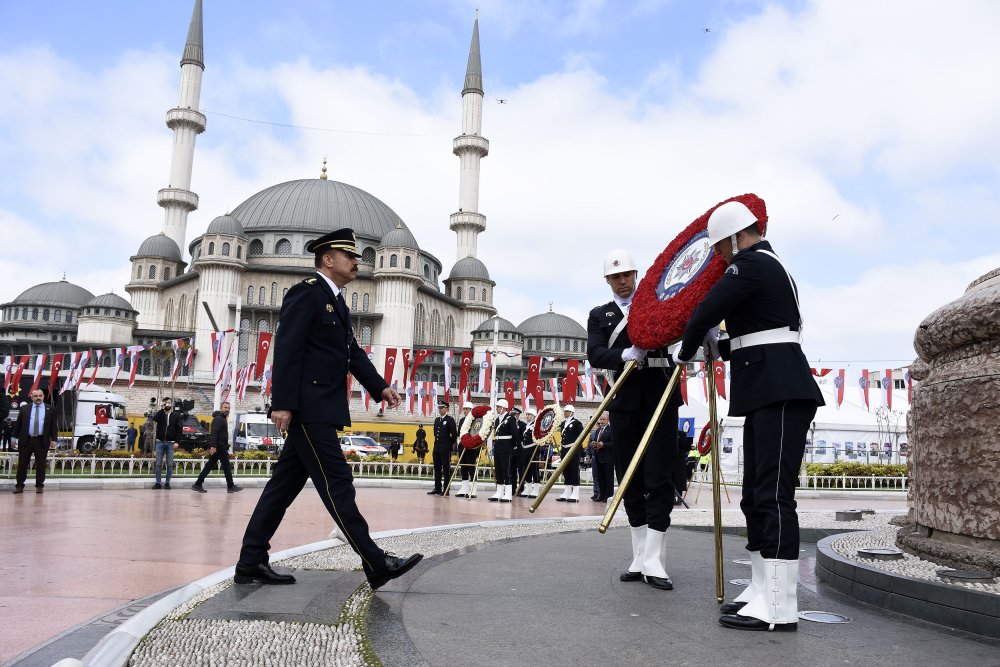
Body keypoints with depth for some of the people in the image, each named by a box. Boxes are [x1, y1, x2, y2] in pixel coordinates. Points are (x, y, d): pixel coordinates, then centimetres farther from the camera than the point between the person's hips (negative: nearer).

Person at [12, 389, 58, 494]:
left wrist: (53, 439, 0)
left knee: (41, 465, 3)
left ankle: (39, 486, 10)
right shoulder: (24, 408, 7)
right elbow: (18, 424, 8)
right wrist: (15, 437, 3)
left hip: (42, 441, -1)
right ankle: (19, 486, 13)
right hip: (25, 440, 1)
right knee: (22, 464, 5)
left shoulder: (50, 409, 5)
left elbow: (53, 425, 6)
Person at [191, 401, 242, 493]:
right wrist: (213, 446, -31)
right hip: (219, 447, -10)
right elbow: (214, 433, -23)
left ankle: (198, 484, 7)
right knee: (226, 466, -2)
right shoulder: (219, 419, -12)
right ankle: (230, 486, 4)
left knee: (209, 465, 8)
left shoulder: (222, 419, 21)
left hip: (217, 447, 10)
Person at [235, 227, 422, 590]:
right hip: (307, 408, -10)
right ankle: (375, 564, -3)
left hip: (321, 410, 10)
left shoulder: (337, 303, 21)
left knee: (285, 484, 11)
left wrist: (380, 387, 6)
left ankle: (251, 563, 17)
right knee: (336, 483, -7)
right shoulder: (306, 293, -9)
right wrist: (282, 404, -22)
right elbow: (287, 349, -16)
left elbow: (353, 353, 18)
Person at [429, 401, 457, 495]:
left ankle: (446, 490, -1)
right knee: (437, 469, 9)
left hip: (445, 449, -7)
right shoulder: (437, 420, 14)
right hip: (436, 447, 7)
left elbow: (454, 434, -9)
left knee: (446, 469, -3)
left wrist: (450, 444, -2)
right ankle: (437, 488, 15)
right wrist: (437, 443, 16)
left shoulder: (450, 419, -6)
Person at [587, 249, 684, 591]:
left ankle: (653, 561, -3)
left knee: (659, 480, -6)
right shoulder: (599, 315, 13)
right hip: (624, 400, 2)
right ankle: (639, 558, 14)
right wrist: (625, 354, -21)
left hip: (660, 399, -1)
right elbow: (595, 355, -1)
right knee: (631, 482, 5)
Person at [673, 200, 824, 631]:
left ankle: (778, 606, -9)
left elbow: (705, 312, -12)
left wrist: (685, 351, 6)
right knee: (756, 496, 11)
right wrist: (720, 348, 18)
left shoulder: (751, 264, -9)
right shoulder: (770, 266, 24)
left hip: (780, 394, -11)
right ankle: (763, 590, 17)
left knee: (773, 495, -11)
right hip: (769, 393, 11)